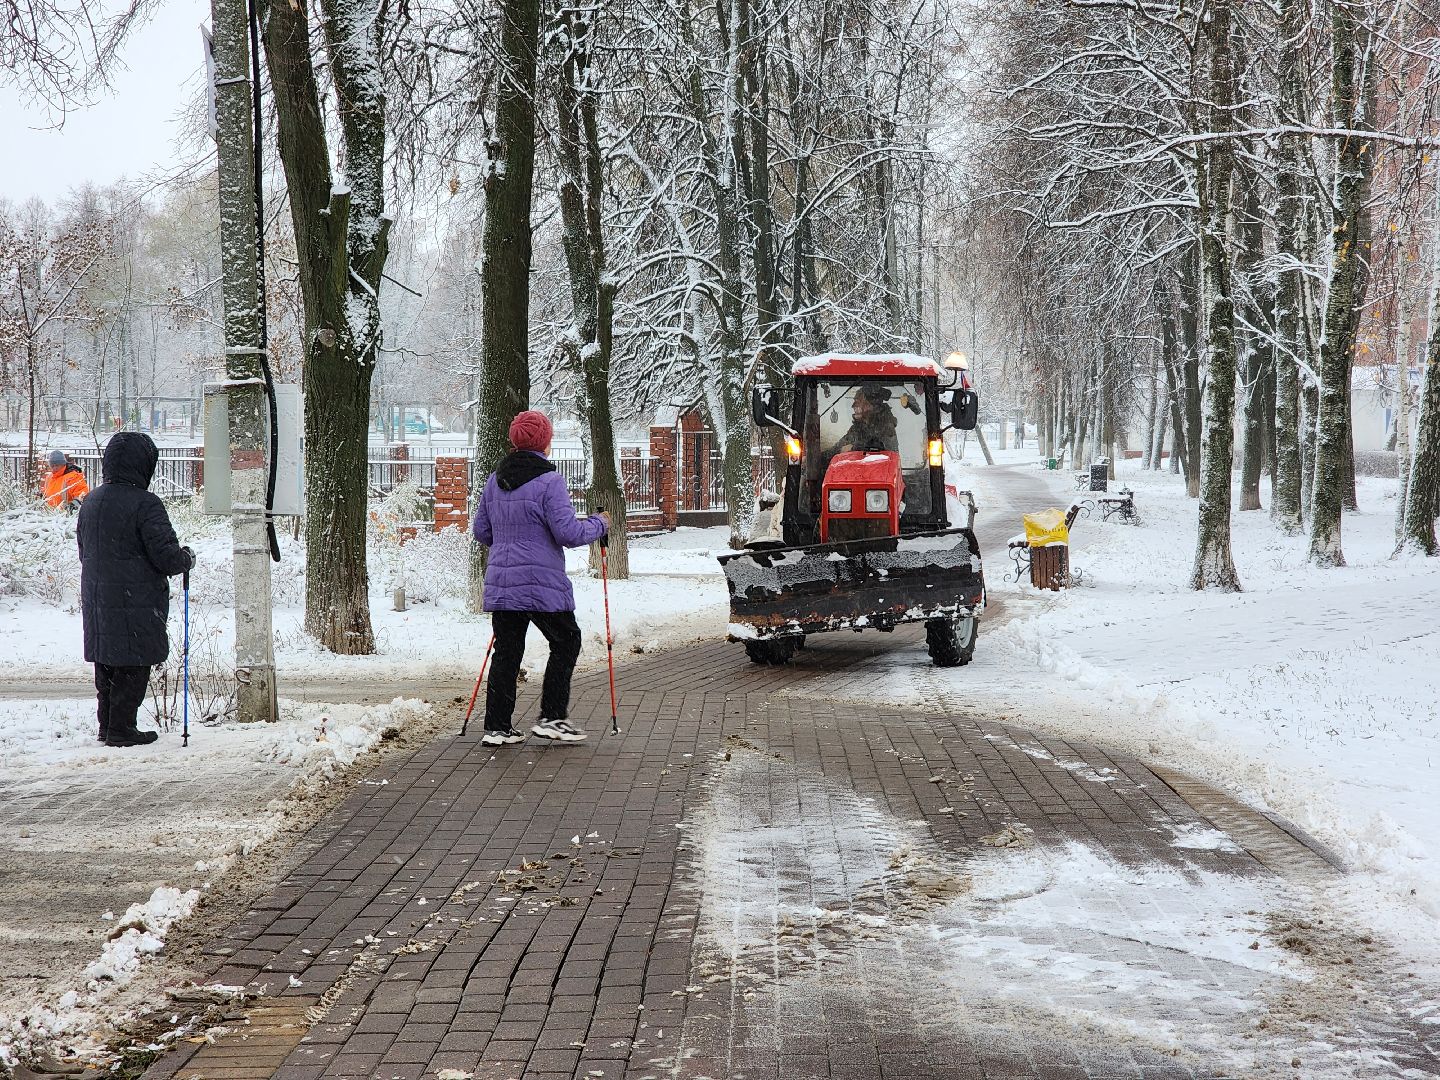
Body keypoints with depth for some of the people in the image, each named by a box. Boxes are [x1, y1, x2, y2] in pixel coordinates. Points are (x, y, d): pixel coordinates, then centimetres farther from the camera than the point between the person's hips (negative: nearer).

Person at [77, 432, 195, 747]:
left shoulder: (90, 502, 8)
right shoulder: (145, 504, -17)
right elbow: (166, 556, -19)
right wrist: (187, 557, 1)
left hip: (96, 600, 7)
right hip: (136, 601, -7)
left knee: (107, 665, 16)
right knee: (133, 665, 1)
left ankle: (107, 725, 22)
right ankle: (121, 727, 3)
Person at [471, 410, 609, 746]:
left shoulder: (495, 480, 10)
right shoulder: (549, 481, -12)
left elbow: (481, 531, 17)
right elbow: (568, 532, -16)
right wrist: (598, 524, 2)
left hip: (500, 583, 6)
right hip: (542, 584, -6)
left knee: (506, 651, 10)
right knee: (566, 642, 10)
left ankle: (497, 727, 10)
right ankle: (552, 717, 6)